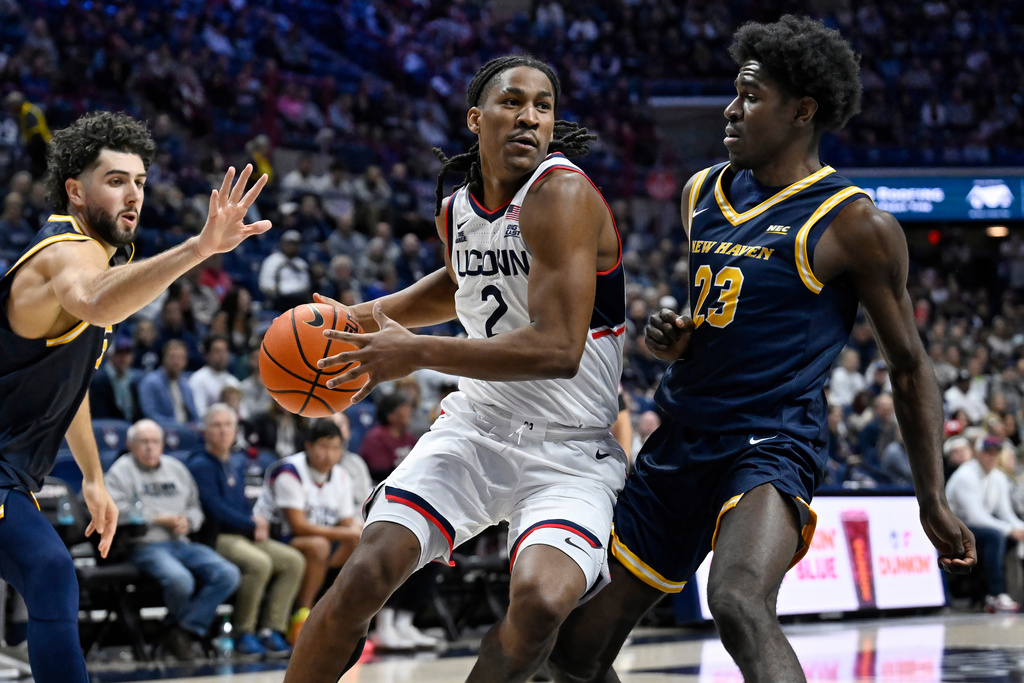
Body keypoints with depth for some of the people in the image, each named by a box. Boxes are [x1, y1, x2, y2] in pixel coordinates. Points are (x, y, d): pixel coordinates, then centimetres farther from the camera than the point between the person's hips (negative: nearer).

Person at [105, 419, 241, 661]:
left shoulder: (176, 468, 24)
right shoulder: (122, 471, 6)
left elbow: (195, 508, 25)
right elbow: (117, 512, -9)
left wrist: (187, 521, 0)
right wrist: (160, 519, -10)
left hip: (181, 542, 6)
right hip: (146, 545, -6)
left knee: (228, 575, -18)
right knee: (180, 579, -37)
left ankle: (184, 631, -18)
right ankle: (187, 627, -6)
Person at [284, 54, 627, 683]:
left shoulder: (562, 194, -18)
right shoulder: (456, 211, 5)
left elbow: (558, 348, -28)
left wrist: (418, 353, -24)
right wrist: (363, 317, 17)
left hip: (571, 451, -5)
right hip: (476, 426, 5)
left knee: (542, 602, -30)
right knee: (367, 573, -13)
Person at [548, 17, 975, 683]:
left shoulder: (854, 224, -7)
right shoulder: (701, 193, 12)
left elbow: (909, 364, -1)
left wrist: (933, 501, -4)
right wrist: (669, 339, 3)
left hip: (771, 446, -7)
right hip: (678, 445, 7)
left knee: (738, 602, -37)